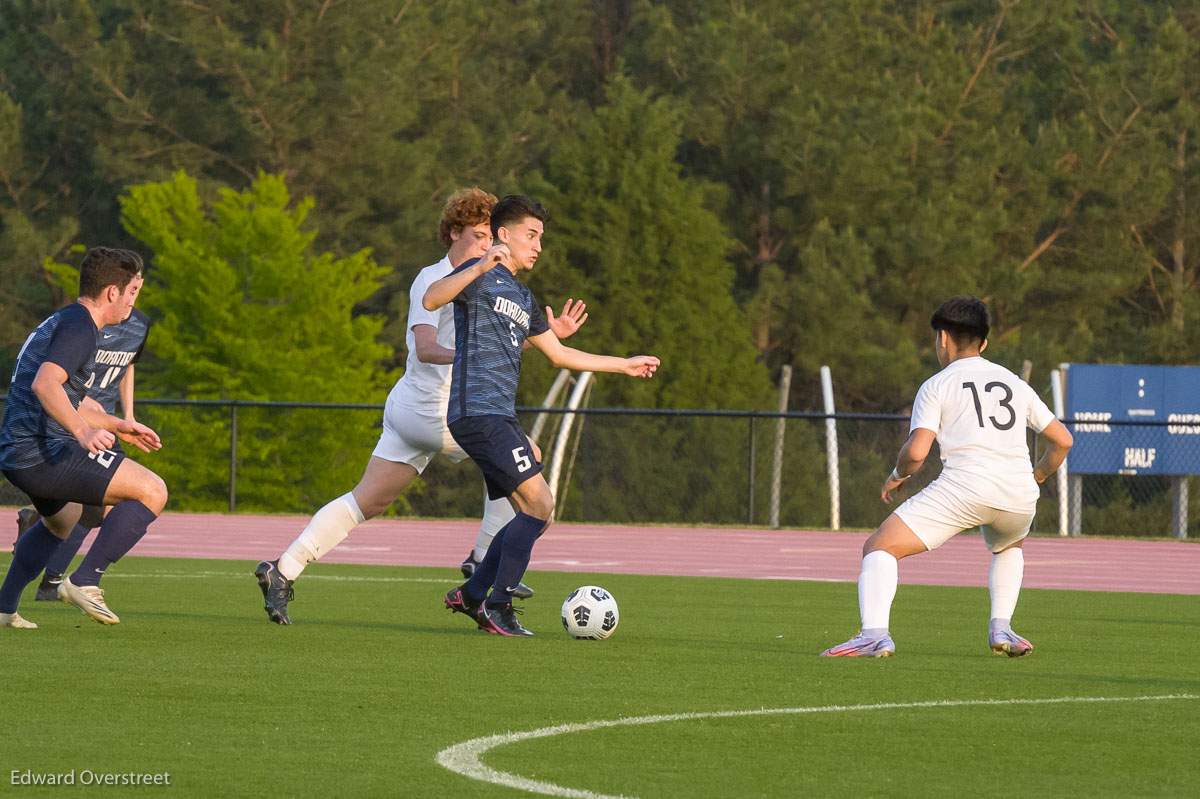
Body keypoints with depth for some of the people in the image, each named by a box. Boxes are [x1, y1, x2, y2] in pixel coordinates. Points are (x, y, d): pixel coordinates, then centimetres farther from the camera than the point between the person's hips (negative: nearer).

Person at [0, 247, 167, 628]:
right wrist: (83, 430, -39)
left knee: (62, 520, 38)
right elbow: (44, 384, -28)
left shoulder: (60, 322, 21)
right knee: (152, 491, -13)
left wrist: (116, 426, 35)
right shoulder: (78, 326, -11)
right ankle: (84, 581, -14)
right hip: (44, 451, -11)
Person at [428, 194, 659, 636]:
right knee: (540, 503, -14)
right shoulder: (480, 276, -4)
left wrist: (625, 365, 35)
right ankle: (497, 605, -9)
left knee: (533, 515, 7)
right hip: (477, 411, -10)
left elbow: (559, 354, 32)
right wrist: (481, 267, -37)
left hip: (500, 417, 10)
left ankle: (472, 594, 13)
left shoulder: (522, 297, 24)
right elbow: (431, 299, -24)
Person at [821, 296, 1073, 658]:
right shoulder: (1015, 383, 24)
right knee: (1009, 546, 39)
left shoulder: (936, 386, 10)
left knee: (879, 547, 0)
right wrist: (1036, 476, 41)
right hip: (1019, 497, 5)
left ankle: (874, 633, -23)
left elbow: (916, 452, -3)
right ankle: (1001, 628, 19)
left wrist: (897, 476, 18)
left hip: (965, 486, -5)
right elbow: (1062, 440, 24)